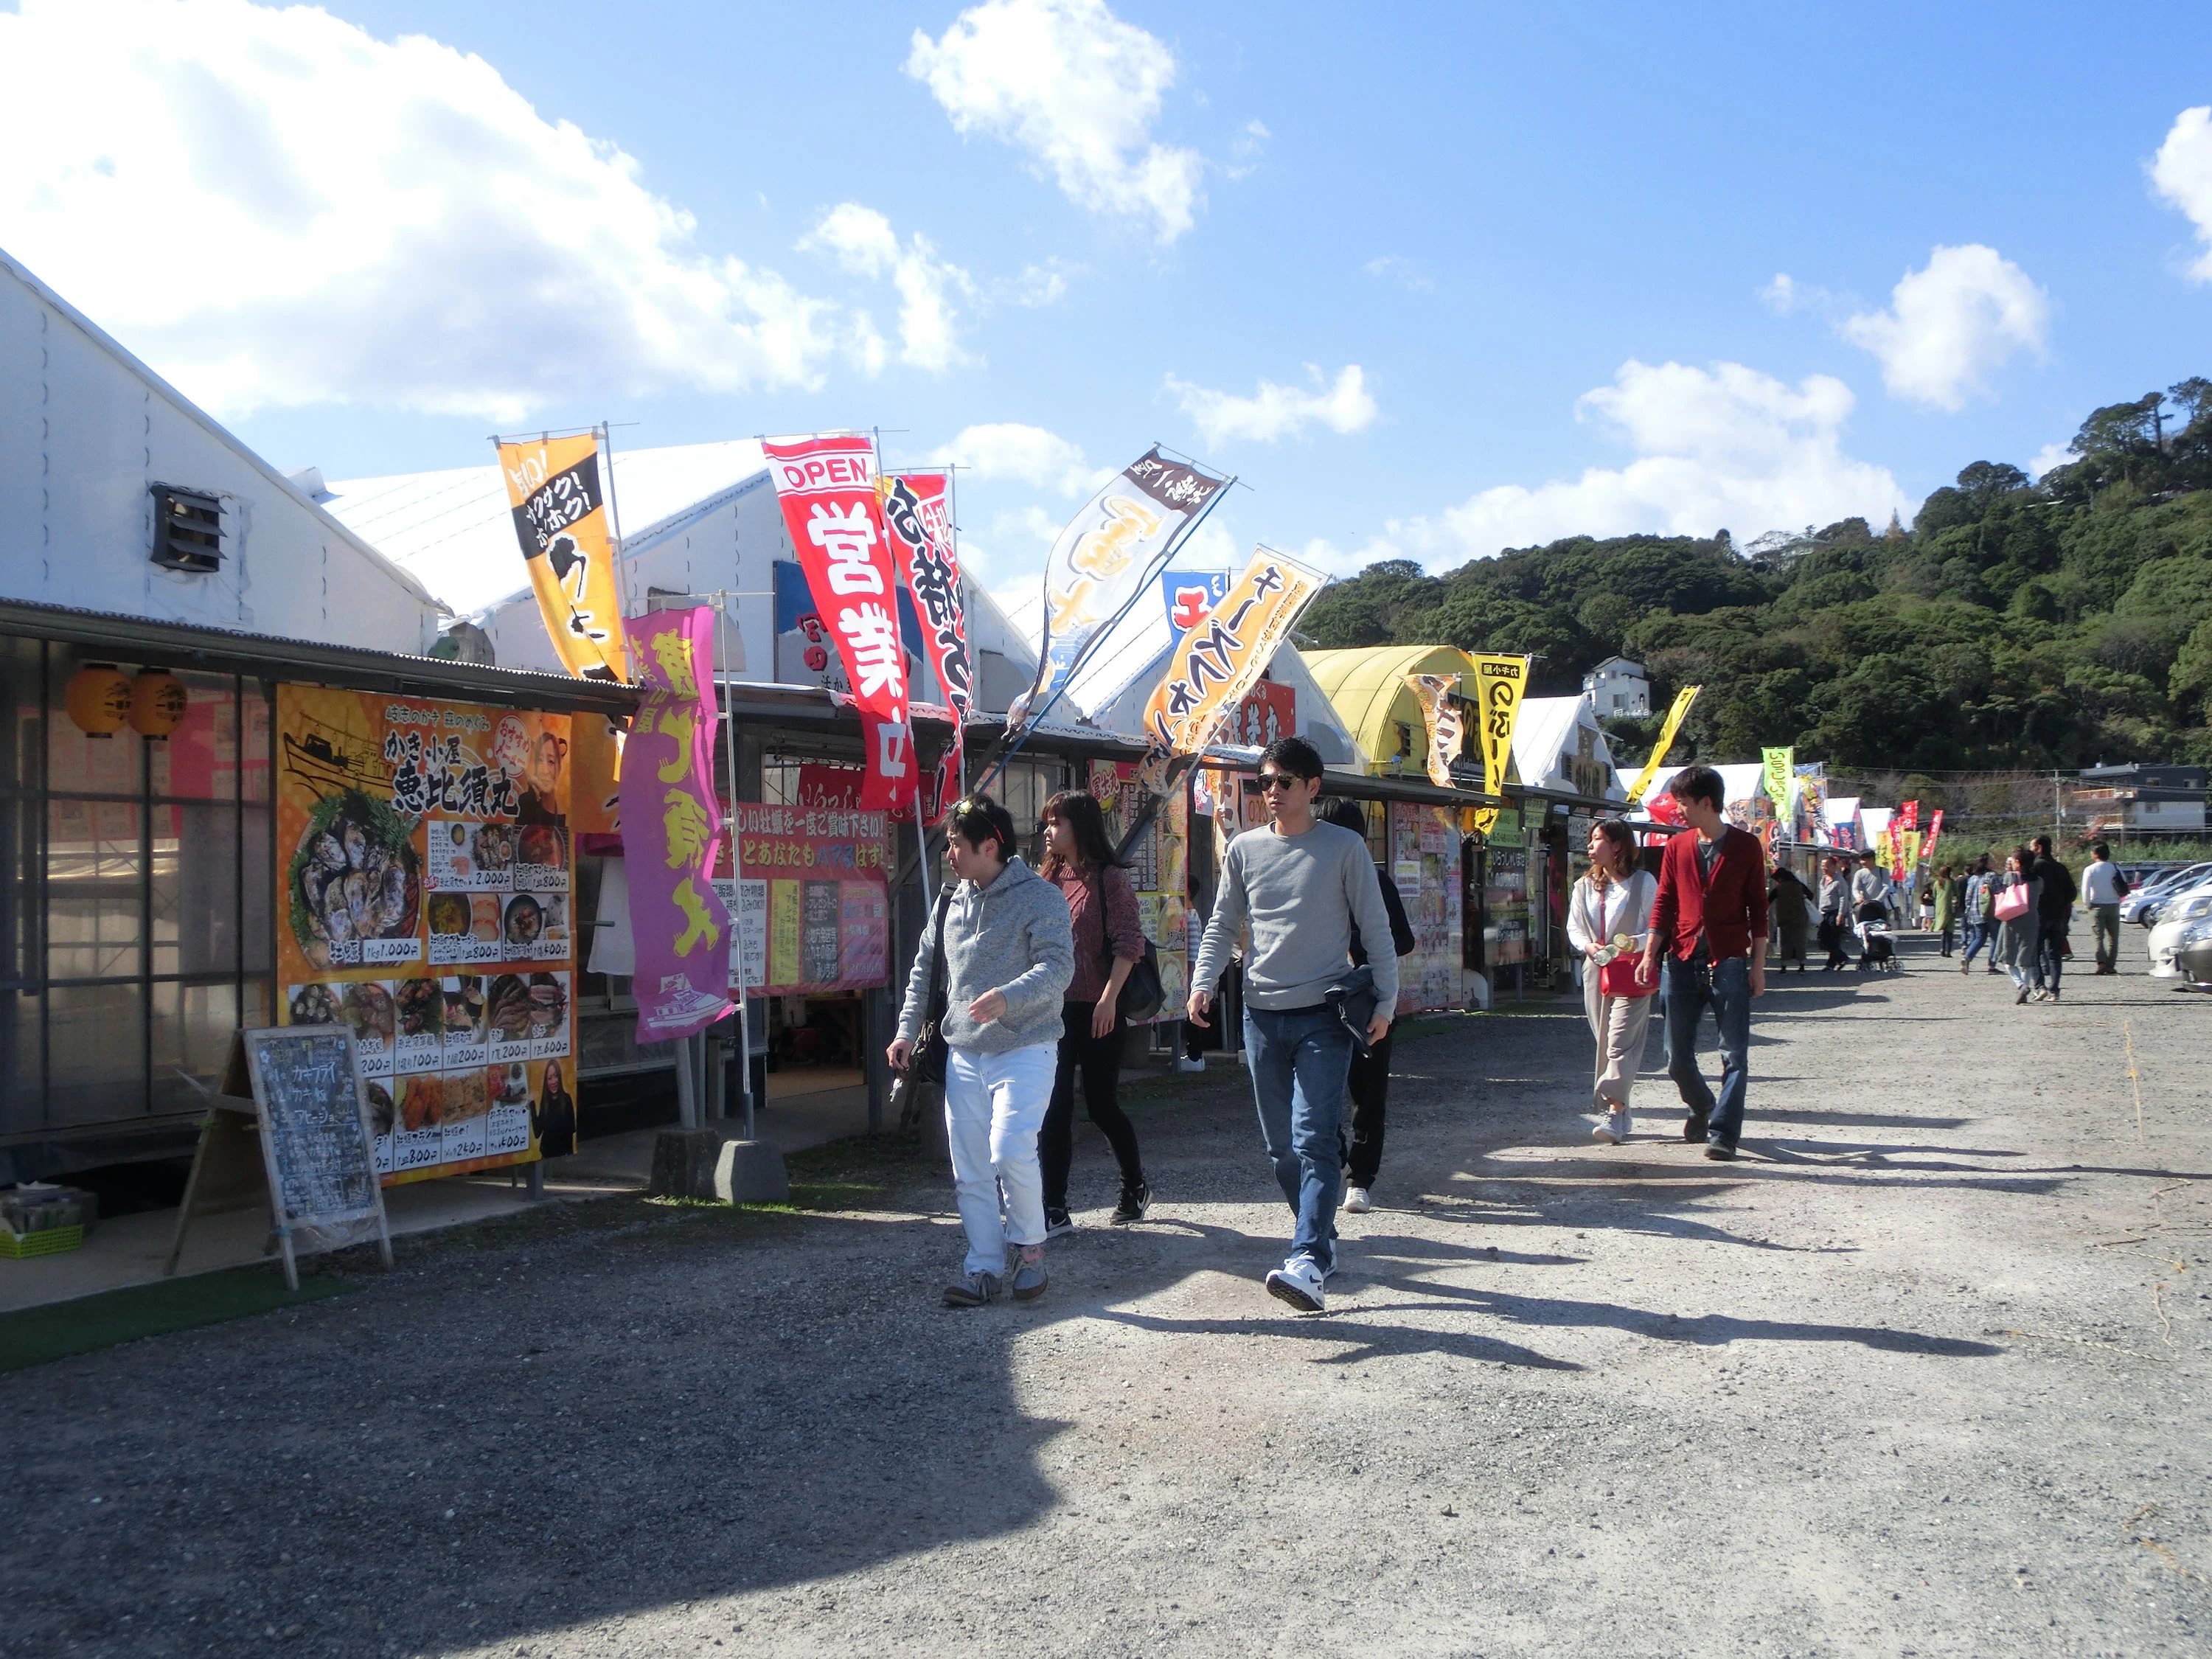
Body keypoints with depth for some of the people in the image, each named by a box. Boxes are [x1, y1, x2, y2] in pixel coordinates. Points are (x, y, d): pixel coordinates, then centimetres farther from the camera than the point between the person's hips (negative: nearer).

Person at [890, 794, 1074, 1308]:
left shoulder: (1040, 897, -8)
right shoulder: (951, 899, 11)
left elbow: (1057, 967, -19)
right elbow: (925, 968, 19)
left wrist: (1008, 997, -34)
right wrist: (907, 1030, 13)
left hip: (1024, 1048, -6)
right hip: (964, 1054, 6)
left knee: (1011, 1152, -18)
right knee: (970, 1169, 5)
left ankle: (1029, 1247, 5)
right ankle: (984, 1268, 14)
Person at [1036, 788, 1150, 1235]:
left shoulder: (1109, 878, -6)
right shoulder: (1049, 878, 11)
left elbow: (1128, 944, -12)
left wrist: (1109, 998, -20)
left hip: (1096, 1011, -5)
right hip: (1053, 1010, 5)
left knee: (1101, 1104, 6)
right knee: (1053, 1109, 1)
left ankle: (1136, 1186, 29)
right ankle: (1054, 1210, 6)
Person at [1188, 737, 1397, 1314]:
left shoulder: (1344, 848, -1)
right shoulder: (1245, 849, 8)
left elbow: (1375, 928, 2)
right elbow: (1222, 924, 13)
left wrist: (1385, 1001, -6)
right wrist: (1203, 981, -3)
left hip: (1324, 1014, -4)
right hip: (1262, 1014, 4)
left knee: (1314, 1141, -14)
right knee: (1280, 1146, 9)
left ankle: (1309, 1265, -21)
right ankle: (1322, 1236, 26)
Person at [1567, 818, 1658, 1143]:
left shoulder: (1644, 882, -3)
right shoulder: (1585, 886, 13)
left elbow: (1658, 927, -3)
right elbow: (1573, 927, 14)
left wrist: (1636, 943, -21)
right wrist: (1588, 946, -6)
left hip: (1632, 973, -6)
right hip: (1597, 971, 6)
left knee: (1621, 1043, -13)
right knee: (1604, 1044, 8)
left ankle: (1614, 1114, -17)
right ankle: (1620, 1114, 19)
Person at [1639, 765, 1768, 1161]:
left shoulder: (1745, 846, 2)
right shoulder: (1677, 848, 11)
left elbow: (1757, 908, 3)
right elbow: (1664, 904, 10)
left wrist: (1757, 963, -2)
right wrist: (1650, 954, 0)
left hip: (1728, 961, -3)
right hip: (1683, 961, 4)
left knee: (1734, 1054, -5)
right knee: (1677, 1057, 6)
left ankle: (1723, 1132, -1)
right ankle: (1702, 1108, 31)